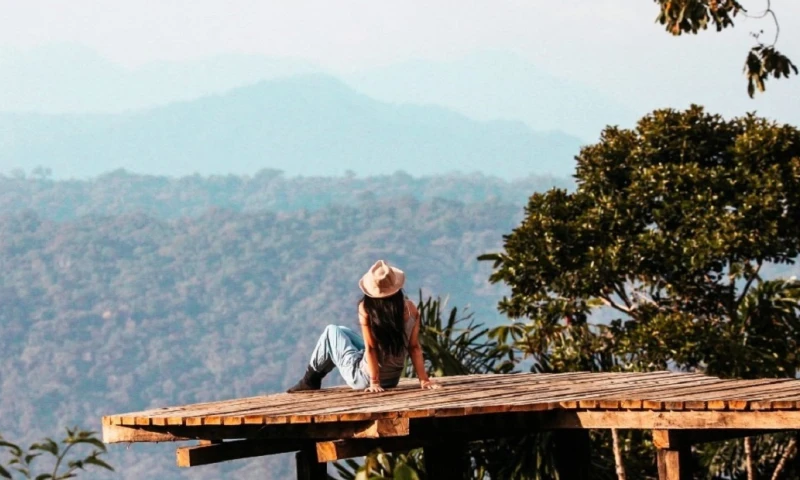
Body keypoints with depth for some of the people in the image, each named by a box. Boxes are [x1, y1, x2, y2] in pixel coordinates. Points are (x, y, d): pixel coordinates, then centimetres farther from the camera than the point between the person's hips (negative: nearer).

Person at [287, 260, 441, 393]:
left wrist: (374, 382, -12)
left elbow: (370, 348, -18)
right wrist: (424, 380, -5)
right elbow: (414, 347, -9)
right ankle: (313, 379, 41)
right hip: (392, 379, 5)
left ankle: (311, 379, 26)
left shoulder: (367, 309, -21)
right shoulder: (410, 309, -11)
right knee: (342, 332, 27)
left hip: (364, 378, -5)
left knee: (332, 332, 15)